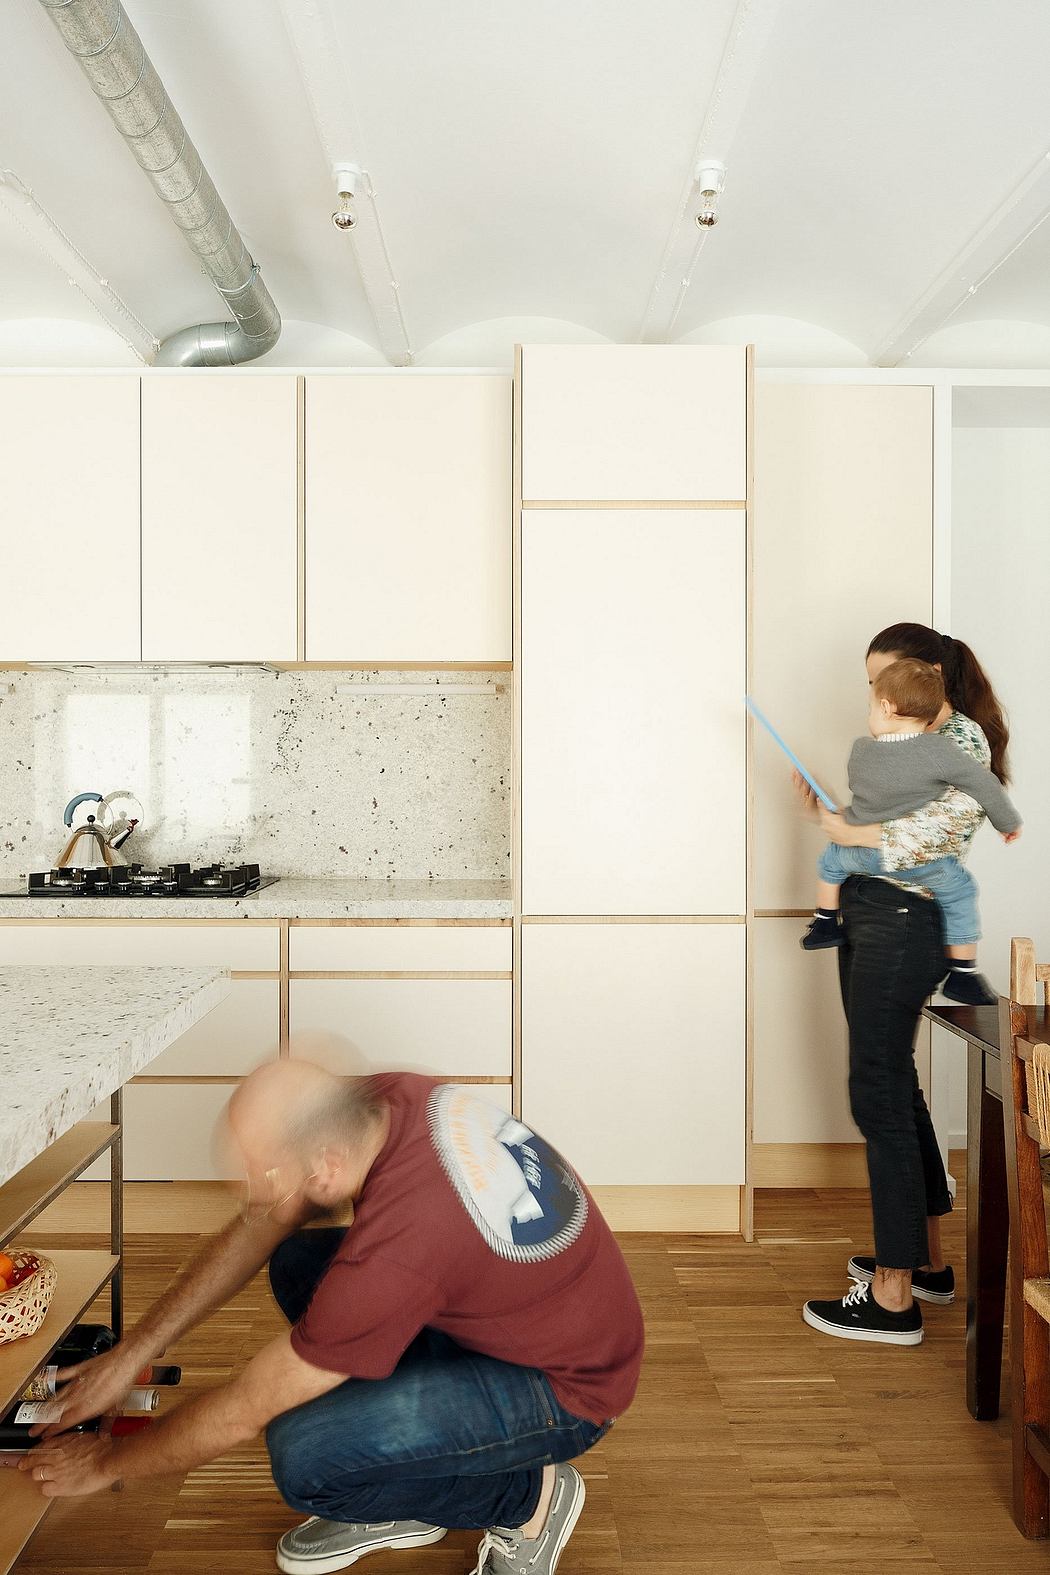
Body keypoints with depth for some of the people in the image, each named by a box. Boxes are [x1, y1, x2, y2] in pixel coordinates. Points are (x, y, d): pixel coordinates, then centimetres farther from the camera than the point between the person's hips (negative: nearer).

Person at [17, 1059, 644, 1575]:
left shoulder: (389, 1252, -36)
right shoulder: (382, 1098, -15)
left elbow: (239, 1414, -20)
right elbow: (258, 1228, -1)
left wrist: (107, 1463, -1)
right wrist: (132, 1352, 2)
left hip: (567, 1387, -8)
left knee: (304, 1455, -21)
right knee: (296, 1264, 2)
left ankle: (527, 1497, 3)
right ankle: (396, 1498, 16)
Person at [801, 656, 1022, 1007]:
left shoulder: (860, 750, -9)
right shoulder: (939, 750, -19)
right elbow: (985, 786, -12)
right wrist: (1009, 822, 5)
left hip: (863, 855, 3)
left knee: (832, 857, 32)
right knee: (960, 889, 17)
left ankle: (825, 924, 40)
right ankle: (962, 974, 18)